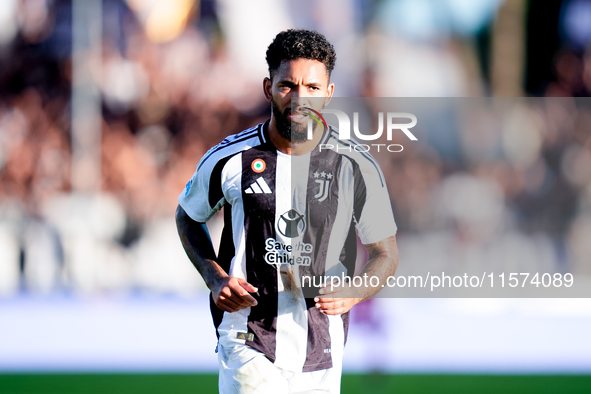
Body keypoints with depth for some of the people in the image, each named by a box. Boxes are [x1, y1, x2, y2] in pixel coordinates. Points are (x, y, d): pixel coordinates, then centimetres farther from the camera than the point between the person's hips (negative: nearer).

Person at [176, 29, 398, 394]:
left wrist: (352, 294, -15)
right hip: (247, 346, -2)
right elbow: (188, 216, 15)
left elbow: (385, 254, 7)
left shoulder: (358, 168, -2)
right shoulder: (230, 158, -3)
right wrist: (216, 278, -2)